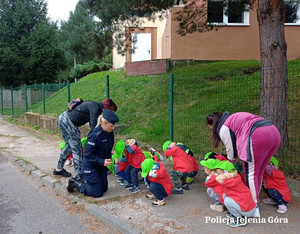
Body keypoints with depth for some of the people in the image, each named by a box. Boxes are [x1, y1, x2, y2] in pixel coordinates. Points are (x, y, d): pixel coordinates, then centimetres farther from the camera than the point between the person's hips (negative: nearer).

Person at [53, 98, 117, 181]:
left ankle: (58, 169, 34)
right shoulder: (95, 107, -15)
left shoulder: (95, 105, 14)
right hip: (67, 121, -11)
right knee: (77, 149, -7)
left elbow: (92, 124, 23)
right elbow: (94, 126, -22)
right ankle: (79, 176, -6)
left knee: (69, 146, 21)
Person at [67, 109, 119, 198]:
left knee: (104, 188, 14)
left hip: (101, 165, 8)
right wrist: (102, 161, -30)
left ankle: (84, 181, 30)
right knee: (98, 192, -1)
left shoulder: (110, 133, -4)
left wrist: (108, 159, 2)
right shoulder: (95, 135, -28)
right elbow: (88, 154, -26)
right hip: (90, 165, -8)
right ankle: (75, 183, 15)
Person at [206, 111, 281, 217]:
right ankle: (255, 200, 26)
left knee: (250, 173, 3)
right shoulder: (233, 118, 29)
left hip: (259, 137, -9)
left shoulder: (223, 128, 3)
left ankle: (254, 208, 7)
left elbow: (231, 150, 9)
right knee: (259, 172, 18)